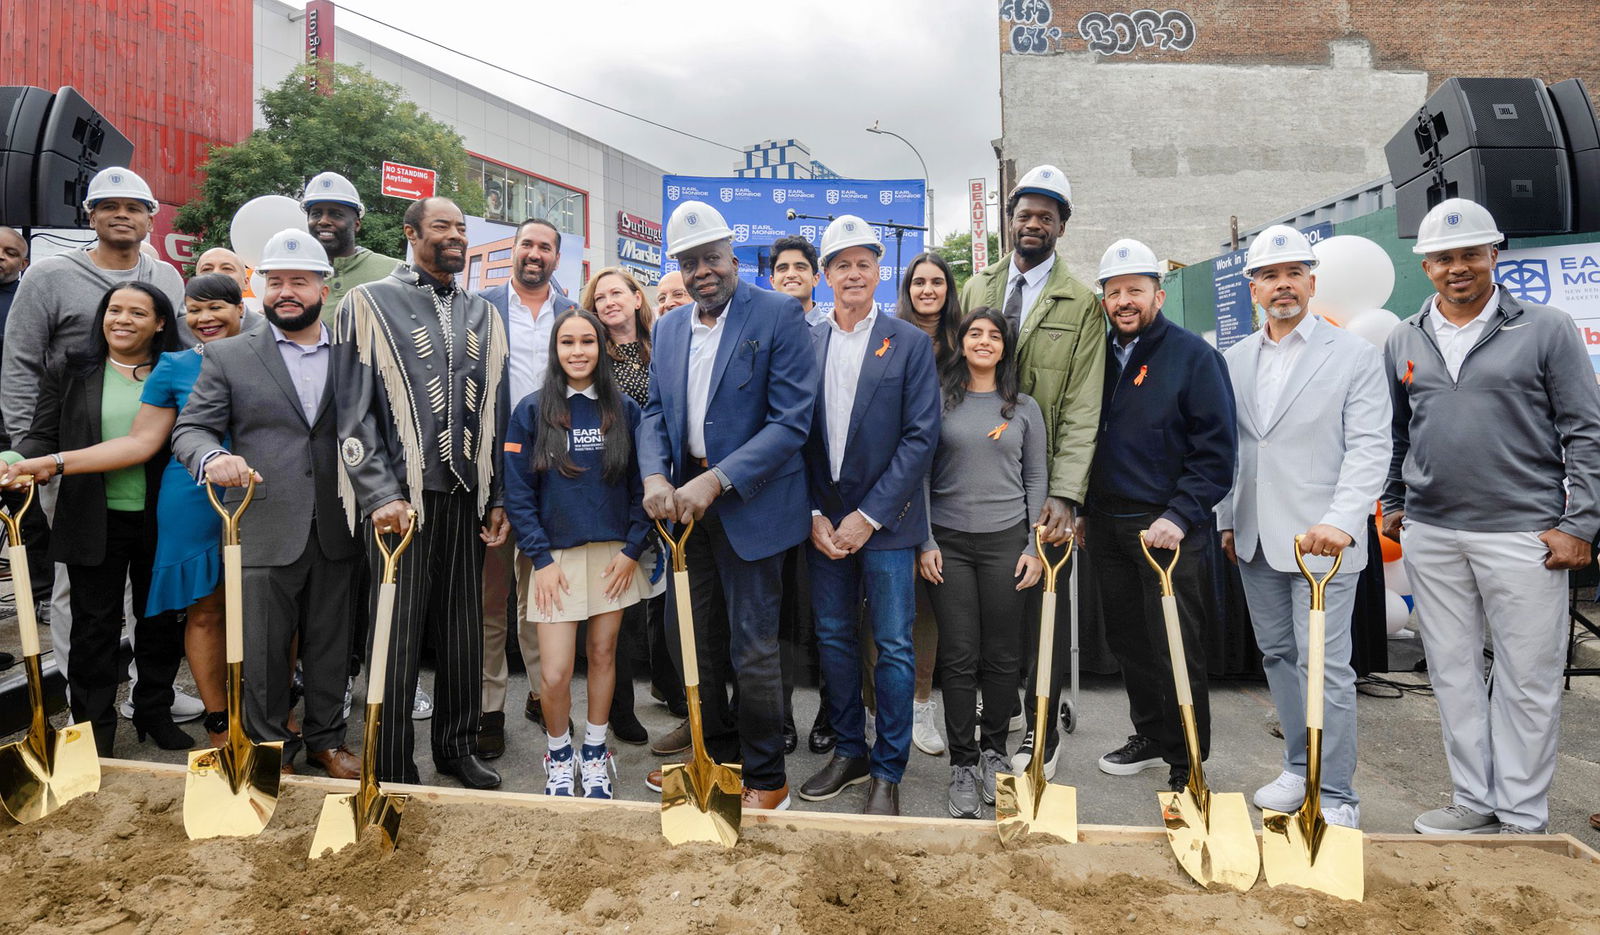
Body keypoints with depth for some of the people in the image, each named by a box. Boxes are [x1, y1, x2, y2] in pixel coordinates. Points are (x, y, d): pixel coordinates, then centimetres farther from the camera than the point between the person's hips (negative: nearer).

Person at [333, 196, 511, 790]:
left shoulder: (483, 316, 13)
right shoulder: (370, 304, 1)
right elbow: (355, 411, -5)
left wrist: (497, 498, 8)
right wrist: (380, 495, -13)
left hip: (467, 498, 4)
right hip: (402, 498, -4)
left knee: (463, 631, 11)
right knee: (398, 635, 3)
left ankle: (458, 747, 28)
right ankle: (392, 771, 17)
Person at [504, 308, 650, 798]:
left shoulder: (624, 409, 2)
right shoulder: (531, 412, -1)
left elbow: (641, 485, 5)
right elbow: (518, 494, -2)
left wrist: (633, 548, -3)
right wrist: (541, 559, -7)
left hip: (615, 553, 2)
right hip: (558, 555, -1)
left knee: (603, 653, 10)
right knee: (555, 673, -4)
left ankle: (594, 754, 28)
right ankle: (557, 754, 23)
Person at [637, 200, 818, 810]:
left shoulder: (779, 315, -9)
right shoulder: (669, 327, 11)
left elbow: (791, 421, -15)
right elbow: (655, 411, 12)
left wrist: (716, 481, -21)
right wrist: (655, 476, -8)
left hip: (748, 502, -6)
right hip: (685, 500, 7)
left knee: (753, 650, 0)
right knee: (695, 641, 15)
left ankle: (766, 781, 18)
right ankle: (718, 757, 34)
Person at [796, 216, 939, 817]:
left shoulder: (910, 343, -3)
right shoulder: (805, 344, 5)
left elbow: (921, 436, -8)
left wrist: (869, 515, -13)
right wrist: (814, 514, -4)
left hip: (885, 521, -3)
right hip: (823, 520, 4)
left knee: (893, 648, 2)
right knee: (833, 638, 13)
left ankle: (887, 771, 17)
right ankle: (848, 751, 30)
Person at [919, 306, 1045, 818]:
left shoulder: (1024, 408, 9)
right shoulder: (938, 400, 4)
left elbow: (1035, 481, 10)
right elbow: (921, 473, 3)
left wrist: (1034, 547, 2)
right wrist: (925, 542, -3)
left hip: (1006, 540, 1)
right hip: (949, 542, -1)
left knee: (1003, 656, 5)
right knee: (958, 656, 0)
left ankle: (994, 749, 24)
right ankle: (962, 763, 12)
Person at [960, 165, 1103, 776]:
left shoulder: (1081, 304, 0)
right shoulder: (976, 289, 10)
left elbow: (1083, 409, -7)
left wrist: (1064, 495, -17)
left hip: (1041, 483, -2)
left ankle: (1042, 734, 21)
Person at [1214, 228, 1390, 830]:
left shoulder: (1355, 356, -2)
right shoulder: (1235, 360, 11)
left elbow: (1369, 448, -9)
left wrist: (1340, 521, -22)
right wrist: (1226, 522, 11)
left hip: (1322, 538, -5)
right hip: (1255, 540, 5)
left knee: (1325, 667, -4)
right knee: (1277, 654, 13)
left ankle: (1336, 797, 10)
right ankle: (1299, 769, 29)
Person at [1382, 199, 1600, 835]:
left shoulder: (1546, 330, 0)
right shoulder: (1404, 342, 10)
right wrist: (1393, 504, 15)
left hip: (1524, 535, -4)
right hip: (1430, 536, 4)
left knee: (1527, 679, 4)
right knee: (1452, 672, 11)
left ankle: (1522, 818, 17)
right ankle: (1474, 801, 24)